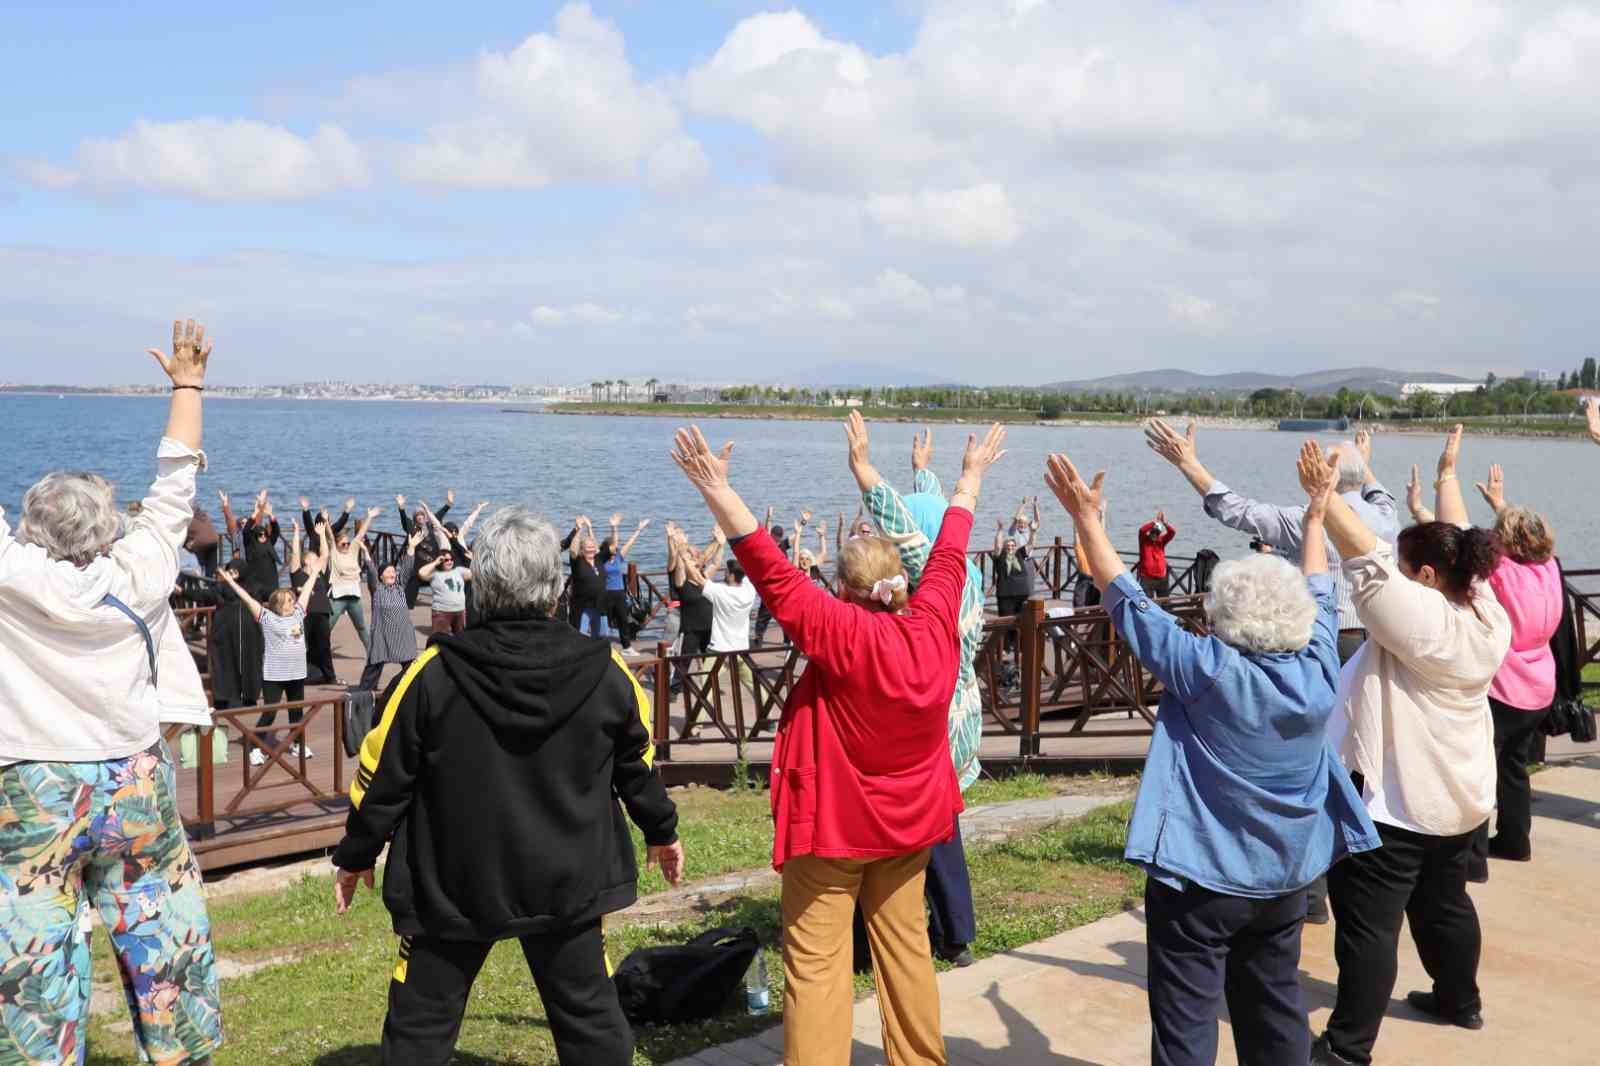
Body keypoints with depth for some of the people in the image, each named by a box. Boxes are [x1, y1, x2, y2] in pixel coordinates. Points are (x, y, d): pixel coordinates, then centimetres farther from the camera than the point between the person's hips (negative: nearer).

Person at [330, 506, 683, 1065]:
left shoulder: (432, 674, -15)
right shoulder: (605, 671, -9)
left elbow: (384, 777, -6)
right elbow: (636, 765, 5)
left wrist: (355, 855, 11)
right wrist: (661, 831, 23)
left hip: (451, 883, -1)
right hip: (566, 880, 2)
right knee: (589, 1014, 14)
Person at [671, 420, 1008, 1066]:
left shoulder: (844, 636, -23)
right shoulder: (935, 627, -7)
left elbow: (774, 576, -26)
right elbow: (948, 559, 8)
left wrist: (718, 492, -27)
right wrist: (971, 479, 23)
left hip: (834, 820, -6)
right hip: (909, 818, 7)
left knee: (817, 964, 0)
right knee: (905, 943, 19)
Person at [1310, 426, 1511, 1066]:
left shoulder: (1421, 621, -23)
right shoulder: (1488, 615, -1)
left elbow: (1365, 558, -26)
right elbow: (1457, 546, 12)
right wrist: (1448, 474, 22)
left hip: (1393, 801, -9)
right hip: (1459, 798, 9)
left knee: (1368, 923, -3)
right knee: (1444, 903, 26)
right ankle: (1461, 1000, 43)